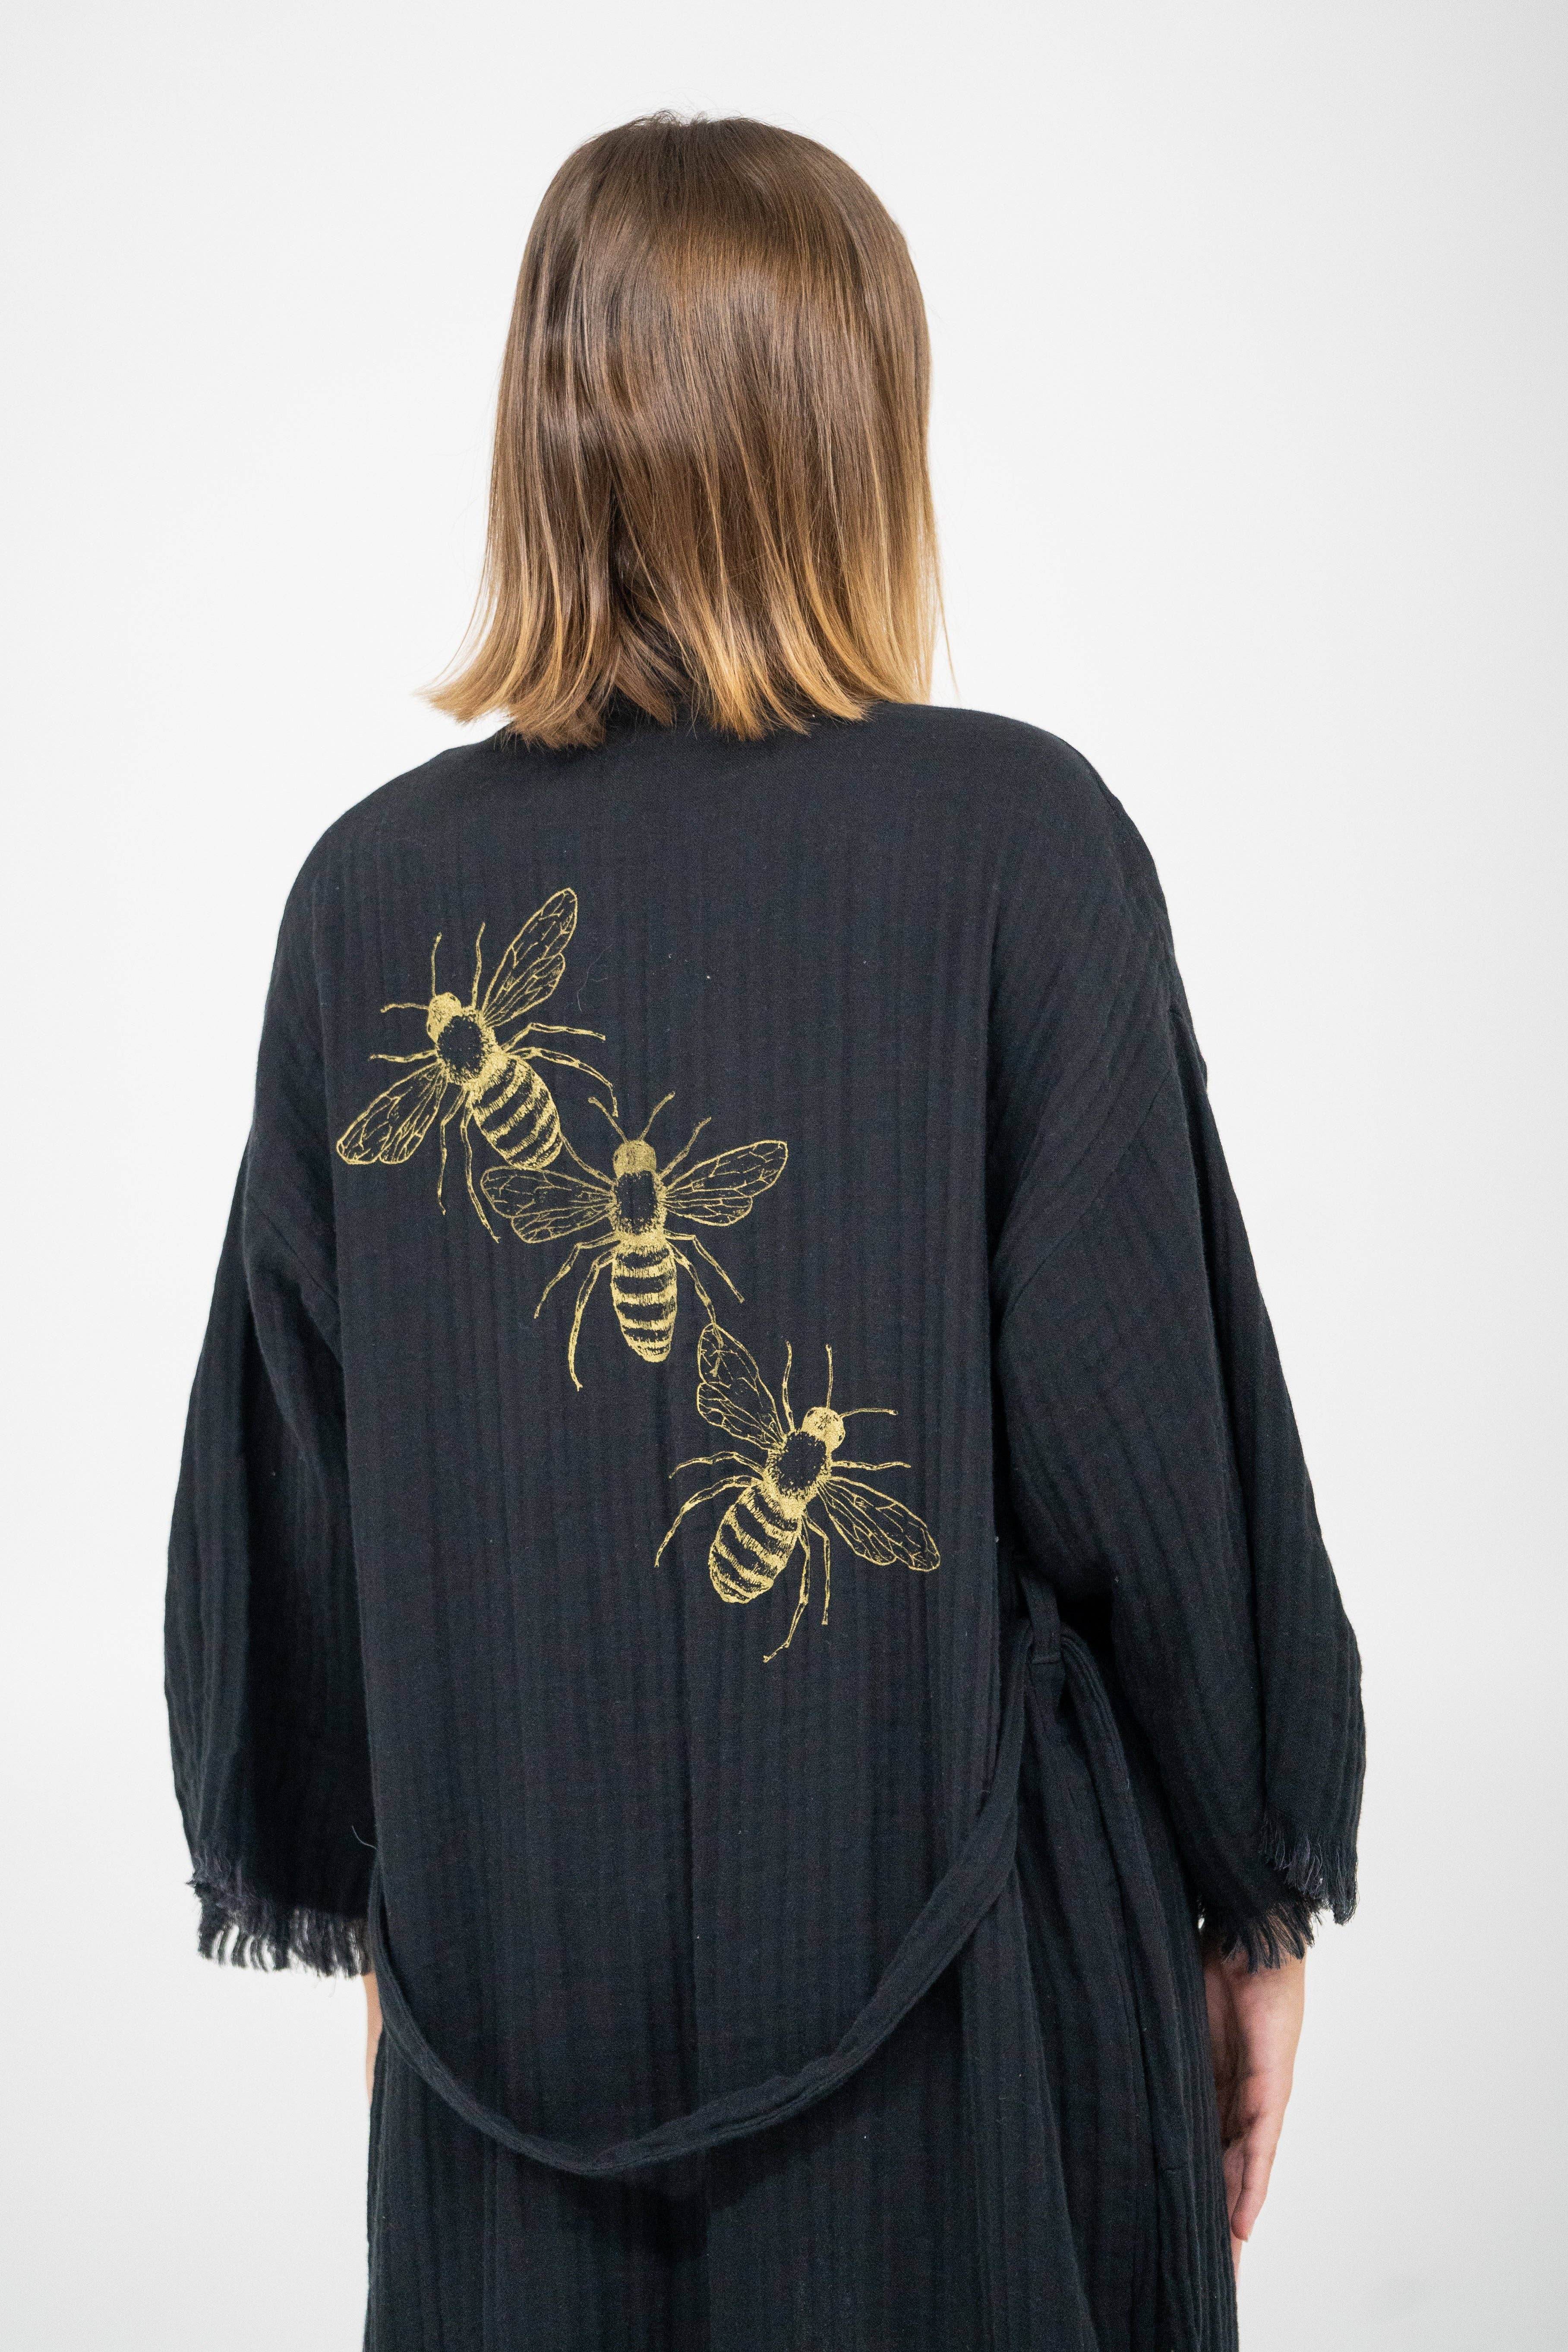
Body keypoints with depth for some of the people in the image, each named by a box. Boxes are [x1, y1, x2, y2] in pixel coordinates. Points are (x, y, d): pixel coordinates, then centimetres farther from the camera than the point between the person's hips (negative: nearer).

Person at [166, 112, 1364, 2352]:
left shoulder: (374, 884, -5)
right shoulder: (1014, 840, -13)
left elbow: (286, 1481, 2)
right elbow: (1155, 1435, -11)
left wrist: (360, 1903, 16)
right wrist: (1259, 1901, 3)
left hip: (518, 1980, 3)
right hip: (963, 1998, -2)